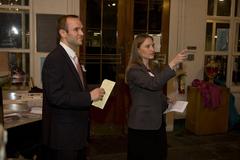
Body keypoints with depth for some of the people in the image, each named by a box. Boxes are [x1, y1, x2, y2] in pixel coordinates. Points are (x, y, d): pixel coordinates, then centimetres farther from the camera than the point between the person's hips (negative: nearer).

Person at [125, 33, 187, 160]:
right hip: (142, 124, -7)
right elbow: (153, 84, -32)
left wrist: (165, 102, 6)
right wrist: (173, 63, -36)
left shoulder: (155, 68, 11)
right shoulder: (133, 70, -14)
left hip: (158, 121, 7)